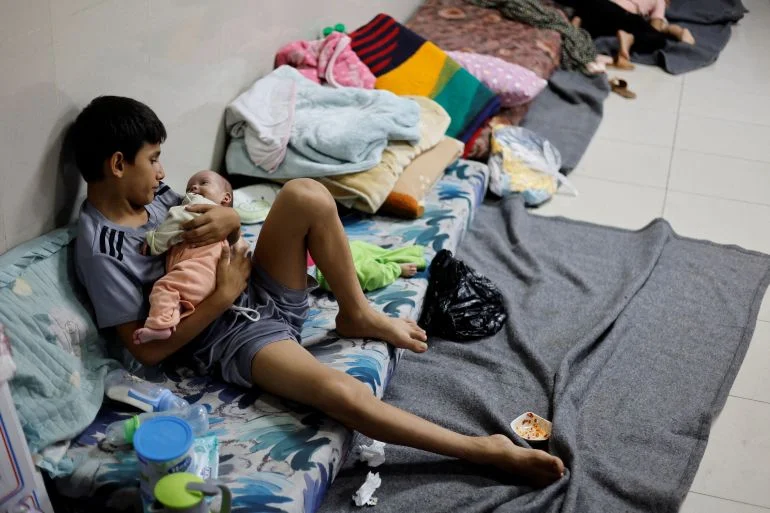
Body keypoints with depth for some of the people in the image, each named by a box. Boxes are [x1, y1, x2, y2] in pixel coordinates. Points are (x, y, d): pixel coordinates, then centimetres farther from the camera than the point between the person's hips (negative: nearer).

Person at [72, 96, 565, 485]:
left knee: (305, 194, -19)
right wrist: (224, 295, -18)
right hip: (229, 335, -8)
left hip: (259, 290, 8)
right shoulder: (101, 250, -15)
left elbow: (227, 215, 17)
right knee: (346, 395, -32)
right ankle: (488, 450, -20)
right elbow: (148, 348, -17)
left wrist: (226, 218, -9)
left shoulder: (150, 193, 7)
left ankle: (358, 315, -2)